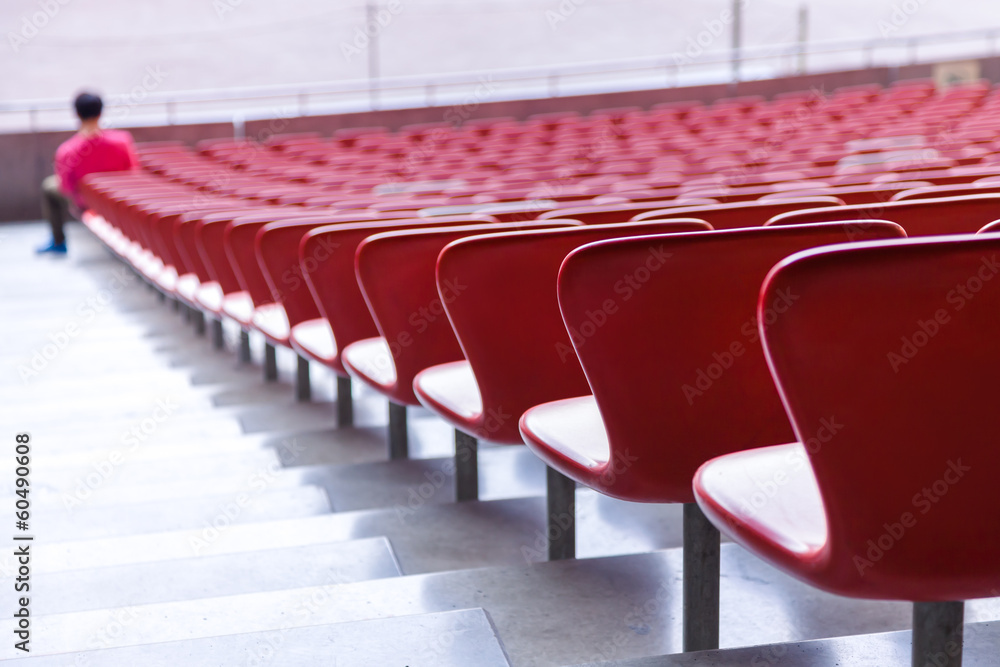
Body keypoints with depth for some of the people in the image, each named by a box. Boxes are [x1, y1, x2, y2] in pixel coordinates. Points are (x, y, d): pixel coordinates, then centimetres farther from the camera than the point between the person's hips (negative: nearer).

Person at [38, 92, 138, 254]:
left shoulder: (66, 151, -30)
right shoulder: (122, 139, -27)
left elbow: (64, 187, -19)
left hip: (84, 207, -2)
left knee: (48, 186, 25)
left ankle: (58, 242, 33)